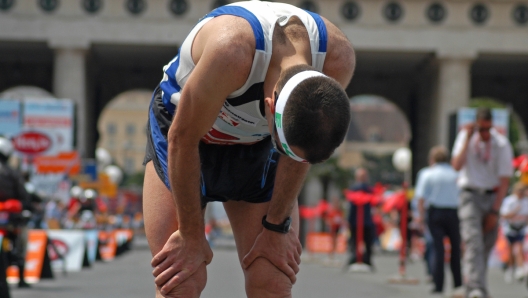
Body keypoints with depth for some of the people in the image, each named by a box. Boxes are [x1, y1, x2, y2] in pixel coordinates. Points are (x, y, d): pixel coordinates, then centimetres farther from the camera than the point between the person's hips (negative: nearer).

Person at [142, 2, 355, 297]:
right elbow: (182, 140, -25)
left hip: (256, 145, 3)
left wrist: (277, 226, -3)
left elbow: (301, 151, -9)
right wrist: (191, 237, -15)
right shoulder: (230, 51, -41)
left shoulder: (338, 57, -27)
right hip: (185, 129, -3)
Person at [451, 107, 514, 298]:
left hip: (492, 196, 1)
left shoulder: (502, 144, -6)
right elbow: (457, 165, -13)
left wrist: (494, 211, -10)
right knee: (473, 241, -18)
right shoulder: (466, 136, 0)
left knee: (487, 245, 3)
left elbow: (505, 180, -6)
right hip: (470, 195, -1)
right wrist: (467, 139, -15)